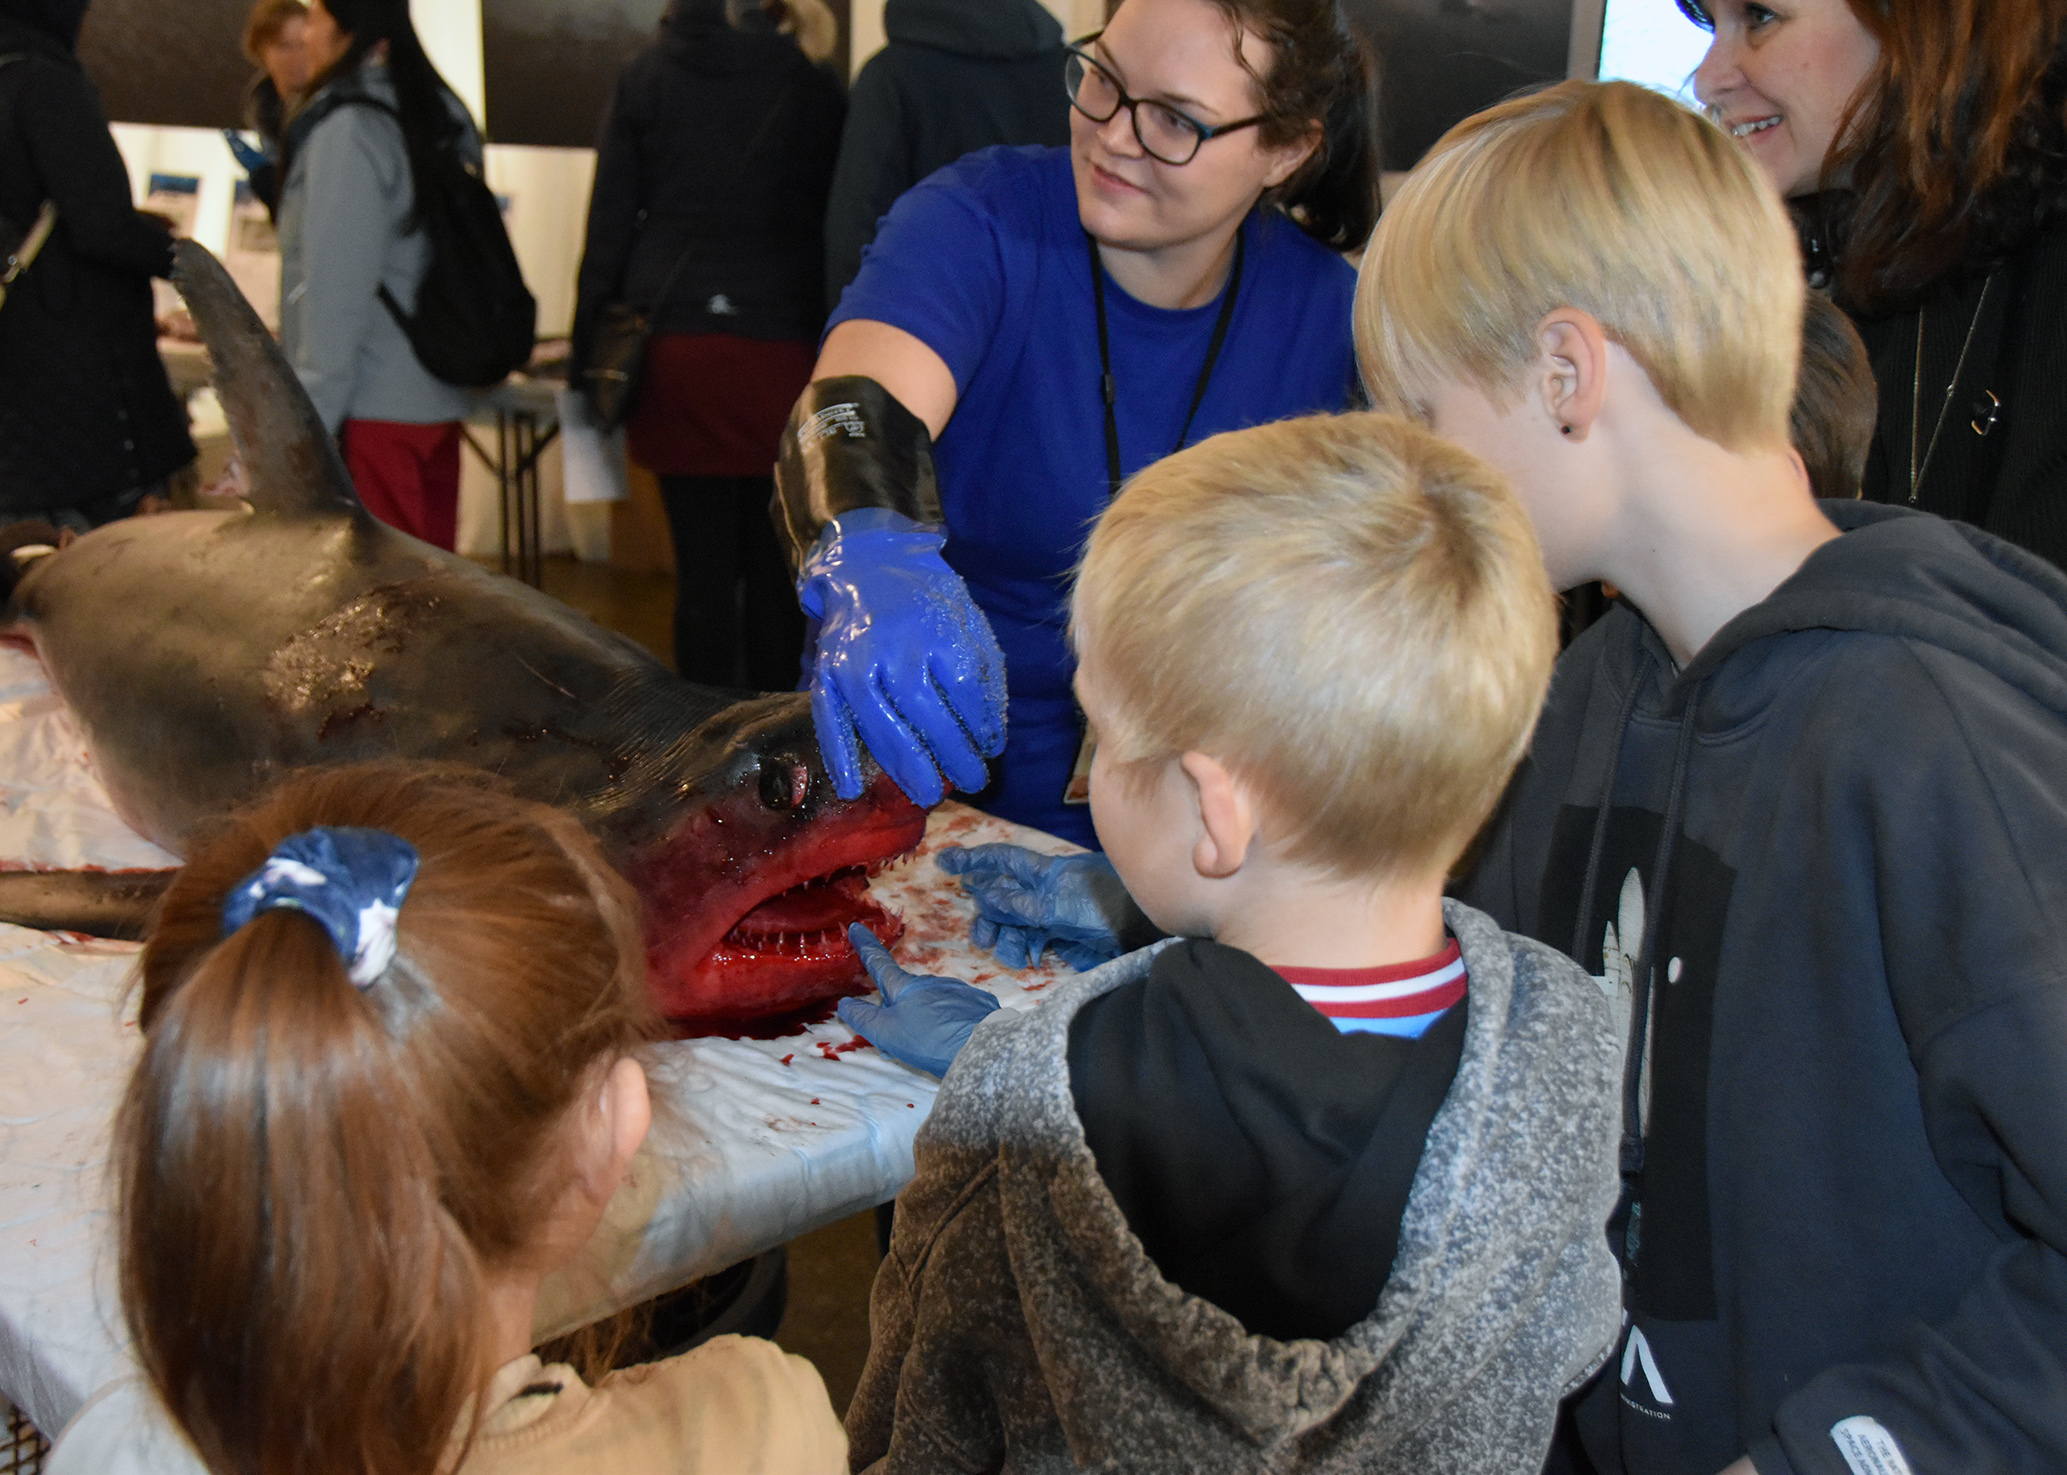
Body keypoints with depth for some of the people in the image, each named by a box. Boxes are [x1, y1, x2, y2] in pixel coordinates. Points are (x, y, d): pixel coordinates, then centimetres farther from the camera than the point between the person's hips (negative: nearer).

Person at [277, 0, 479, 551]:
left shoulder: (347, 126, -10)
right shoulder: (442, 117, 12)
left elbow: (335, 286, -14)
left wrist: (306, 423, -12)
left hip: (372, 409, -8)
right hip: (437, 402, 8)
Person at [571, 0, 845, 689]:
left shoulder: (642, 80, 5)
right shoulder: (812, 88, 5)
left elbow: (608, 225, 4)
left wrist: (588, 353, 8)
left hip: (676, 345, 0)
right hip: (782, 343, 0)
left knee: (703, 562, 3)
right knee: (775, 565, 5)